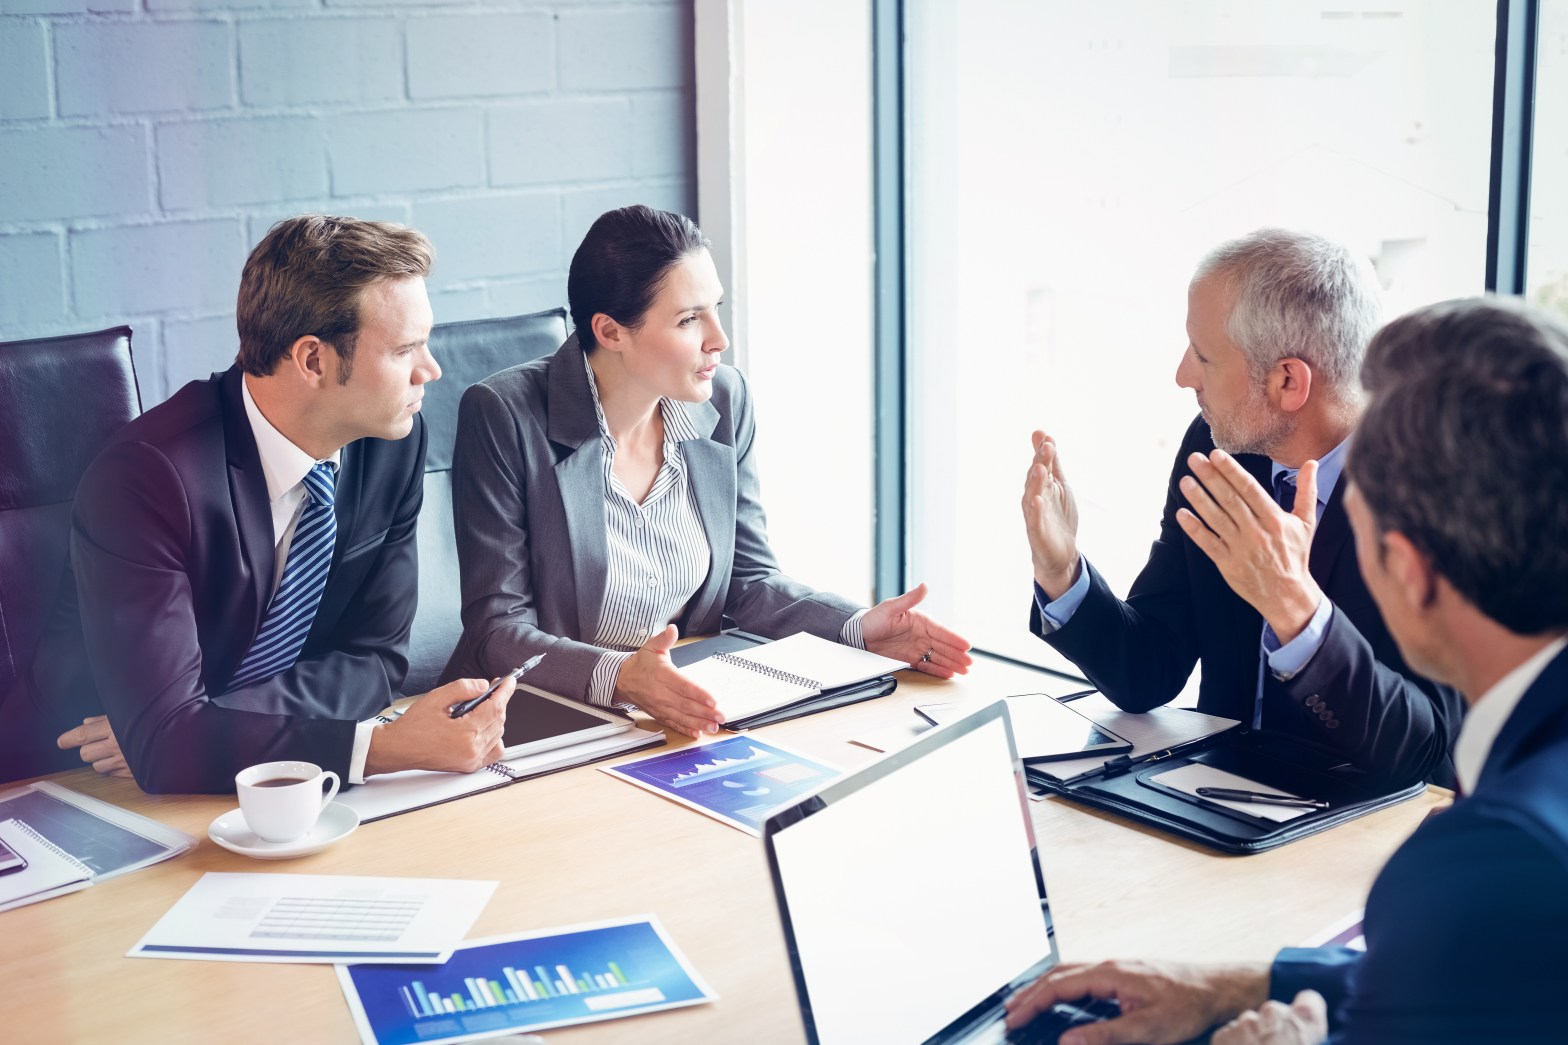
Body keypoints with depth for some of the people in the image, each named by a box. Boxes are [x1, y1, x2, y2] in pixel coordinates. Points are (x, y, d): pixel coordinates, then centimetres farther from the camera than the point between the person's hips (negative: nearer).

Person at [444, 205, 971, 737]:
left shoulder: (725, 400, 3)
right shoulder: (505, 415, -13)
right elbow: (498, 629, -15)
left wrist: (861, 627, -6)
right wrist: (617, 676, -33)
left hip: (688, 709, 3)